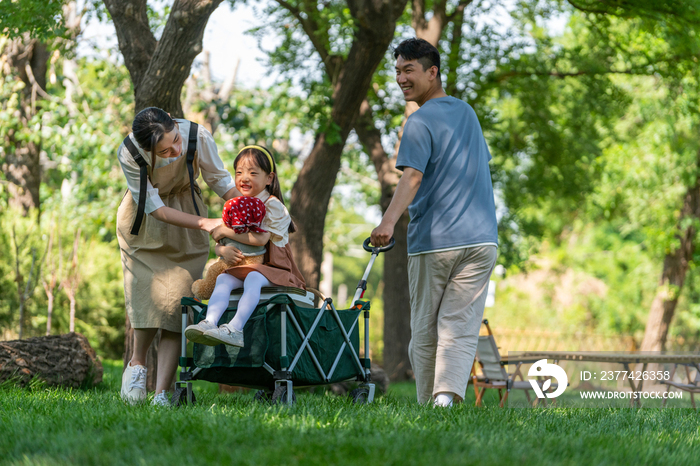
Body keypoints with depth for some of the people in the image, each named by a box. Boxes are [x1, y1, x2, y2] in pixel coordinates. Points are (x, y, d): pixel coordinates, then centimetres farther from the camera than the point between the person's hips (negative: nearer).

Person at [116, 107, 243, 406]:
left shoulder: (198, 137, -25)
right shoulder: (129, 154, -28)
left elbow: (220, 180, -7)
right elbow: (155, 208, -23)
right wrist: (205, 224, -33)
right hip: (145, 225, -1)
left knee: (178, 299, -12)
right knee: (151, 294, -18)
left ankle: (161, 394, -13)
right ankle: (137, 363, 12)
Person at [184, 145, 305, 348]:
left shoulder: (273, 205, -8)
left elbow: (260, 239, -22)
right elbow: (218, 245, 11)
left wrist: (226, 231, -15)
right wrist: (224, 250, -14)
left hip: (272, 269, -6)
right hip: (242, 267, 6)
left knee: (253, 278, -35)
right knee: (223, 278, -23)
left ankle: (235, 328, -49)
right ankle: (210, 322, -42)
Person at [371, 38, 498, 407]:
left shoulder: (421, 122, -7)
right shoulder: (467, 112, 16)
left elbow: (412, 176, -23)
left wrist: (389, 221, -35)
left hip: (432, 242, -5)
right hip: (481, 239, 5)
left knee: (425, 332, 7)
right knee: (460, 328, -5)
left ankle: (428, 405, 10)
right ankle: (447, 394, -24)